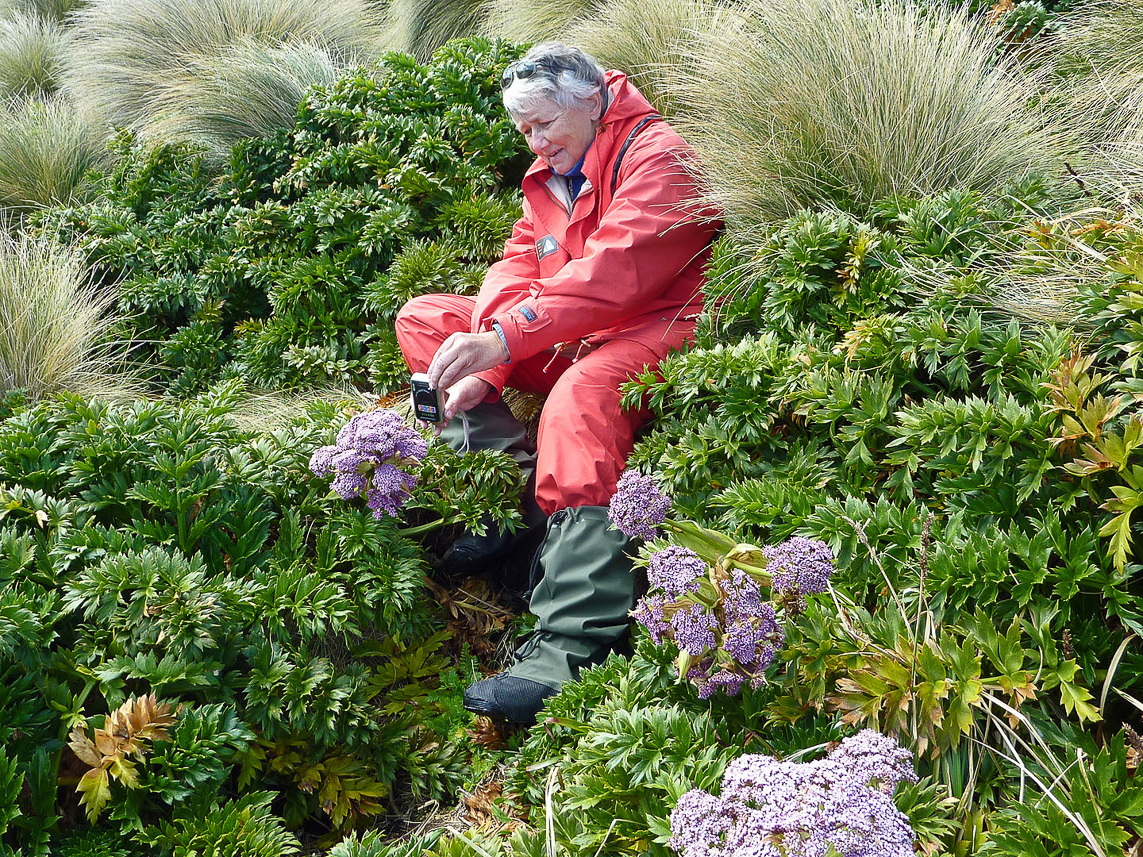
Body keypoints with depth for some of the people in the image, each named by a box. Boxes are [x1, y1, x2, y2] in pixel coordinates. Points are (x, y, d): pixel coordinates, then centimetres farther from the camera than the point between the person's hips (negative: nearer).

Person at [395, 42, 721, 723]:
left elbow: (613, 271, -25)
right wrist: (481, 372, -13)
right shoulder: (551, 176, 18)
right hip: (573, 340, 9)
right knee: (424, 318, 2)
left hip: (658, 331, -9)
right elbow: (517, 272, 5)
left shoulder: (657, 156, -9)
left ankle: (570, 652, -50)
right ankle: (519, 482, -19)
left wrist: (503, 338, -33)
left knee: (581, 393, -41)